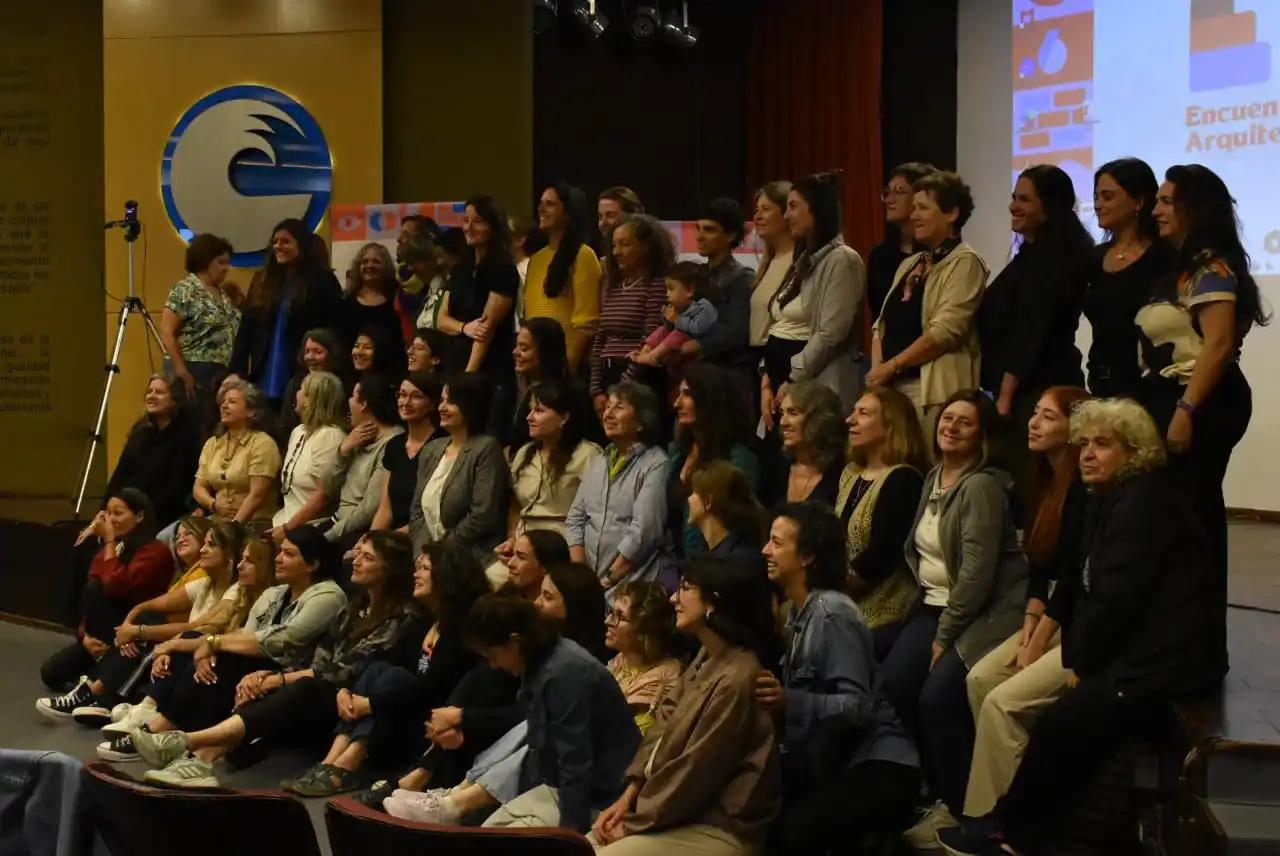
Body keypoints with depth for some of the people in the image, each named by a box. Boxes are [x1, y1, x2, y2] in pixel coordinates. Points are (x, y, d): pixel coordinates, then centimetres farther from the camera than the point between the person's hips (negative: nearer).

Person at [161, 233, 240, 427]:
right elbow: (166, 332, -13)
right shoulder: (185, 290, -7)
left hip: (221, 375, 8)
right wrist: (182, 372, -18)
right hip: (194, 373, -8)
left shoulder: (222, 292, 16)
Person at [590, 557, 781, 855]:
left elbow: (695, 773, -20)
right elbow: (665, 734, 12)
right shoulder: (706, 659, 10)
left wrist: (633, 824, -11)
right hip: (681, 814, 9)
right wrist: (628, 797, 2)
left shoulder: (736, 681, -23)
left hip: (719, 830, -9)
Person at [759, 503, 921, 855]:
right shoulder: (795, 609, 12)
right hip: (833, 761, 9)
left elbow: (858, 707, -22)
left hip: (877, 765, -9)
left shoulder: (832, 614, -17)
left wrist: (789, 703, -33)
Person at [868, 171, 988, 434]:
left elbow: (945, 330, -17)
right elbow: (883, 323, 18)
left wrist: (892, 366, -12)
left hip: (934, 390, -8)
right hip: (891, 386, 8)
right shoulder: (909, 264, 18)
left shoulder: (964, 262, -6)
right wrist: (877, 369, 0)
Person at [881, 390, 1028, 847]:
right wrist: (934, 623, 4)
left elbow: (977, 571, -20)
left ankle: (957, 807, -5)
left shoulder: (982, 486, -15)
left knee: (938, 697, -23)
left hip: (985, 611, -8)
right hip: (935, 604, 8)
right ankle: (934, 792, 1)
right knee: (892, 685, -13)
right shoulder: (933, 478, 12)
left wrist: (945, 635, -16)